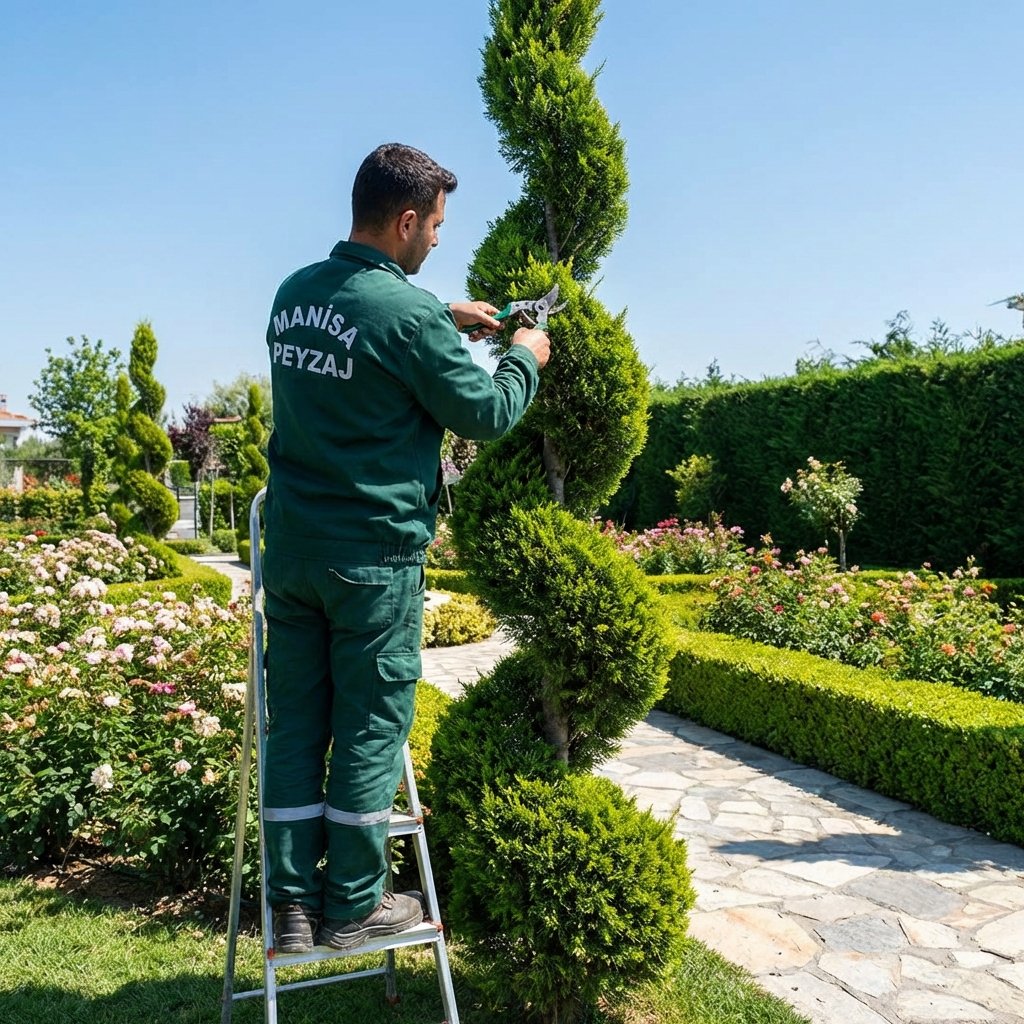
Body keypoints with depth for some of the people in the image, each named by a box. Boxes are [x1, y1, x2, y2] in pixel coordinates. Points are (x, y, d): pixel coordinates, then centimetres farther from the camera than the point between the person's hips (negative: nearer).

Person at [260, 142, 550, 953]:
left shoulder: (295, 294, 9)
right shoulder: (404, 311, -15)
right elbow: (484, 413, -5)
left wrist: (445, 319, 27)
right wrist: (524, 358, 12)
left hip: (292, 546, 7)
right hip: (374, 556, -7)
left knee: (295, 723, 12)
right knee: (370, 727, 6)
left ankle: (294, 903, 22)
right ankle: (353, 907, 19)